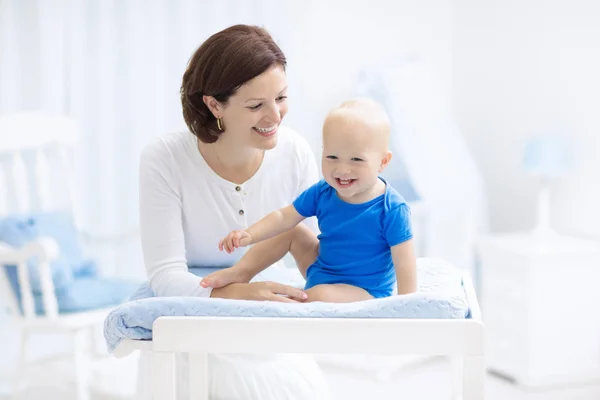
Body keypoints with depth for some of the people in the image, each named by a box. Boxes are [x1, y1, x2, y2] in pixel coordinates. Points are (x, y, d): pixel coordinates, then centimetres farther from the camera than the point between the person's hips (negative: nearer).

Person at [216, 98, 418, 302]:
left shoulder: (392, 210, -22)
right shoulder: (322, 192, -5)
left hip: (365, 293, -7)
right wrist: (249, 235, -13)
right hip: (319, 275, 7)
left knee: (320, 296, -31)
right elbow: (284, 217, 2)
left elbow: (404, 264, -19)